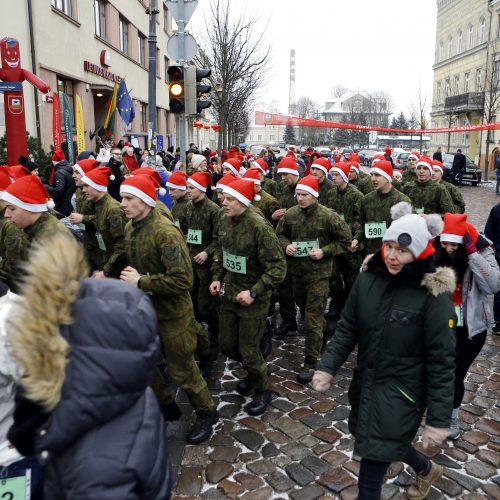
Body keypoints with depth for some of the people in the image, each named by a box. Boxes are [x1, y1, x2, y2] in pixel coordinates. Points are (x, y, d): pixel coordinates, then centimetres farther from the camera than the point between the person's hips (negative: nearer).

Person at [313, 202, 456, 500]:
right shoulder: (368, 279, -7)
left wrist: (439, 418, -13)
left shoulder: (434, 296, -21)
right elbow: (347, 328, 3)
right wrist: (328, 367, -6)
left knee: (371, 473, 1)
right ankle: (427, 470, 59)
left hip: (401, 394, -6)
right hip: (366, 383, 6)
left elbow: (442, 361, -16)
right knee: (388, 441, 28)